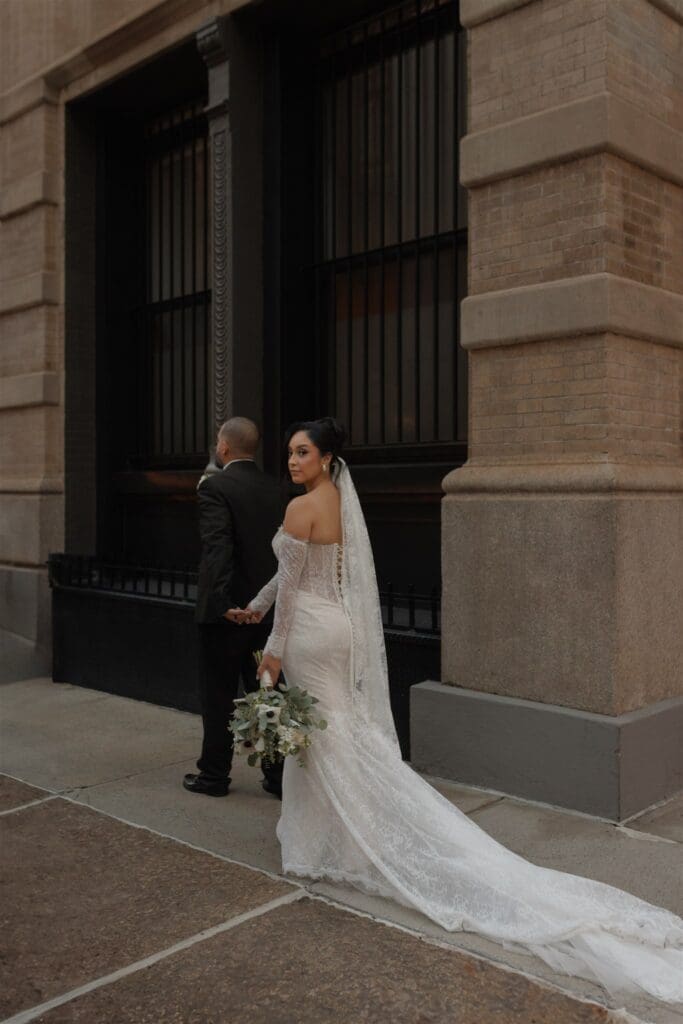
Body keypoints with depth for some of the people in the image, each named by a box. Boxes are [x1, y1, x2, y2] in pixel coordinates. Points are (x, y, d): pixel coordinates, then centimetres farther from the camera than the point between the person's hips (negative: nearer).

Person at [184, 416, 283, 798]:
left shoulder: (215, 486, -13)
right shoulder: (274, 488, 5)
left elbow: (218, 546, -24)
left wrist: (222, 602, -24)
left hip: (226, 609, -5)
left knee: (219, 696, 7)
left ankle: (214, 775, 20)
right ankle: (279, 774, 17)